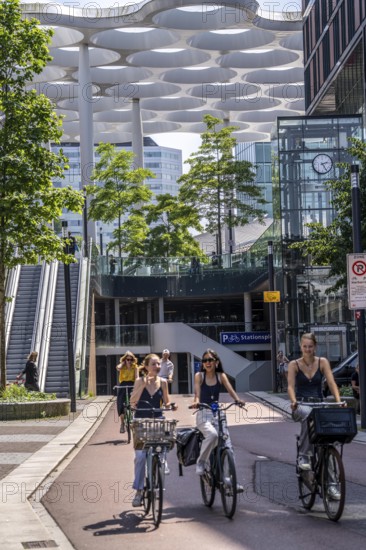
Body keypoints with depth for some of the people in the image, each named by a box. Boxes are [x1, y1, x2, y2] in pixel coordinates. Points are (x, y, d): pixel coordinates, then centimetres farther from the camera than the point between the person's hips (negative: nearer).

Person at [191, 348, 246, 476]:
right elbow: (197, 392, -16)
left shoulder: (221, 376, 5)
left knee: (227, 446, -7)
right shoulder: (199, 376, -1)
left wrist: (238, 400, -30)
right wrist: (196, 402, -38)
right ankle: (201, 462, -14)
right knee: (212, 434, -33)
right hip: (203, 414, -3)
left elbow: (230, 389, -10)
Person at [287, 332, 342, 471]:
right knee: (308, 415, -38)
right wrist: (294, 401, -29)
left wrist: (338, 401, -22)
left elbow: (331, 383, -4)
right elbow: (290, 386, -9)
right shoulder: (294, 364, 3)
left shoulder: (322, 362, 6)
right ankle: (304, 456, -33)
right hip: (301, 405, -2)